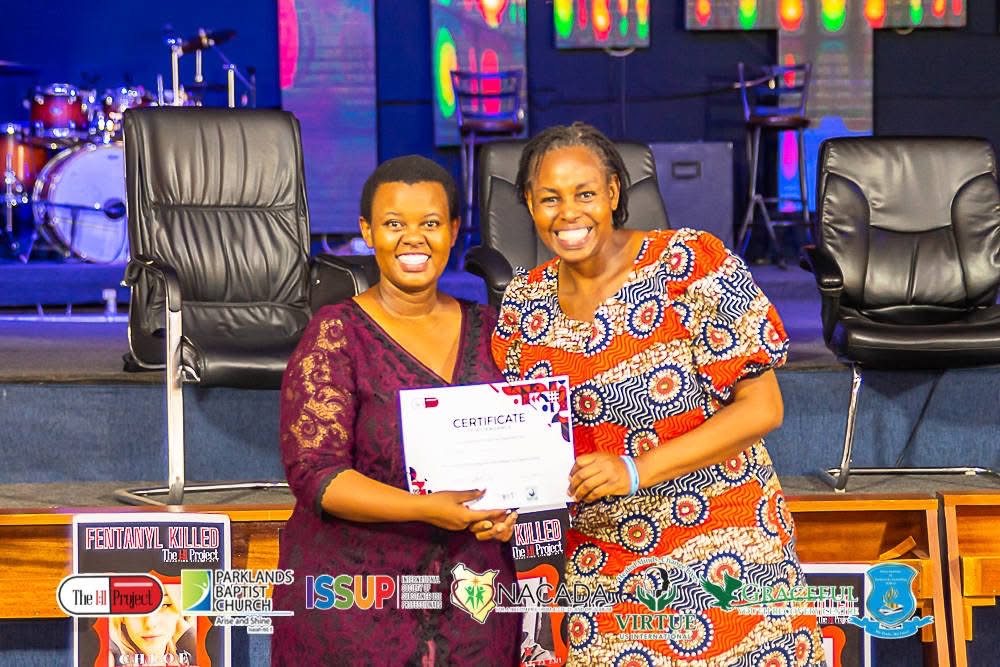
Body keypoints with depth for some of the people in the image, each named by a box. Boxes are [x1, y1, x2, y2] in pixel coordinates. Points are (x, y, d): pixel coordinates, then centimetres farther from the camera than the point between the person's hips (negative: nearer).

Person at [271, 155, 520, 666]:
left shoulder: (486, 330, 8)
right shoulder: (336, 333, -5)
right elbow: (313, 473, -13)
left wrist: (507, 509, -8)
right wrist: (425, 509, -25)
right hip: (355, 600, -4)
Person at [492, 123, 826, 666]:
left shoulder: (691, 264, -11)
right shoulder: (523, 304, 4)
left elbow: (762, 408, -13)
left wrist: (637, 470, -20)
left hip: (719, 563, -3)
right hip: (592, 572, 4)